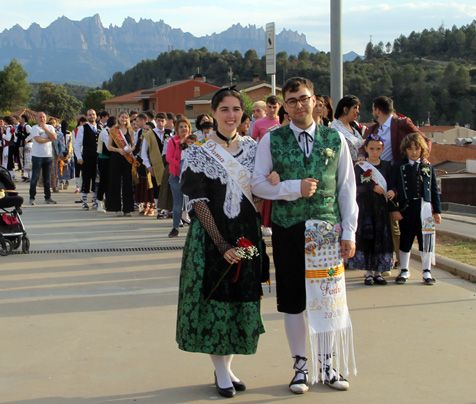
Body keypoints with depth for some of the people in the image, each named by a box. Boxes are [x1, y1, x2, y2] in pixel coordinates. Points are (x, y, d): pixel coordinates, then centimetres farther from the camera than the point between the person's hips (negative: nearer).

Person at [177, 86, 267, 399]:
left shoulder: (253, 148, 7)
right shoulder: (200, 154, -6)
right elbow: (199, 203, -9)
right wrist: (222, 244, -16)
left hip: (247, 235, 4)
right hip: (212, 236, -4)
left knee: (242, 300, 9)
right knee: (215, 300, 0)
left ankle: (227, 365, 23)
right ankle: (221, 371, 13)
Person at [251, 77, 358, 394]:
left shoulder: (335, 139, 2)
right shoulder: (272, 140, 0)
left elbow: (347, 188, 3)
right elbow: (258, 184, 0)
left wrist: (349, 232, -1)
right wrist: (294, 188, -14)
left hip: (327, 229, 1)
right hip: (288, 229, 0)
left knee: (328, 297, 6)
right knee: (293, 300, 7)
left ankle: (327, 365, 21)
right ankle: (300, 365, 21)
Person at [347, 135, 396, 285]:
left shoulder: (387, 166, 9)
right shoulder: (359, 166, 1)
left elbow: (392, 184, 5)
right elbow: (357, 187, -9)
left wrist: (392, 191, -17)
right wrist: (373, 188, -21)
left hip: (382, 207, 2)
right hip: (365, 207, -2)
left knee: (381, 238, 2)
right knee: (366, 238, -4)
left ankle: (378, 272, 12)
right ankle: (368, 272, 4)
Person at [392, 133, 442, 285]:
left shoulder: (428, 167, 6)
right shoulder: (400, 167, 1)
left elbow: (434, 190, 7)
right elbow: (395, 190, 0)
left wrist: (437, 211, 4)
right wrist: (395, 209, -6)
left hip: (425, 210, 1)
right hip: (406, 209, -1)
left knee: (426, 240, 4)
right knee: (405, 240, 8)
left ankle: (427, 272, 15)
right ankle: (404, 271, 20)